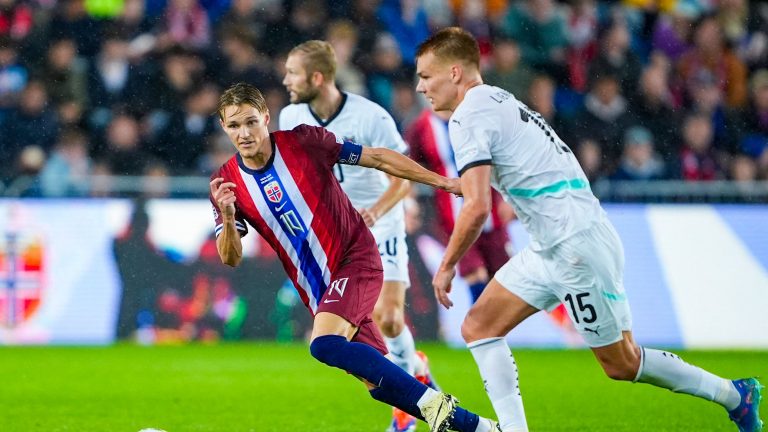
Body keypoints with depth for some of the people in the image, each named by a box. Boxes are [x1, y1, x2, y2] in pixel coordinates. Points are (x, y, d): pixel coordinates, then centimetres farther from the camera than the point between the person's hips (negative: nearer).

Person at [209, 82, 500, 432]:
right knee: (377, 383, 4)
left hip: (356, 259, -5)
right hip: (315, 287, 5)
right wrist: (227, 217, -29)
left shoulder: (303, 141, -11)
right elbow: (231, 258, -8)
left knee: (325, 344, -30)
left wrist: (442, 181, -6)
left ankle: (431, 401, -25)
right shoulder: (226, 183, -3)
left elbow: (377, 158, -4)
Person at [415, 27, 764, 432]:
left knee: (621, 363, 2)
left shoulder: (468, 117, -14)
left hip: (576, 244, -10)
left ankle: (734, 395, 15)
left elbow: (476, 208, -22)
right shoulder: (499, 100, 15)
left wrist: (446, 267, -11)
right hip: (551, 248, 10)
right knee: (478, 327, 6)